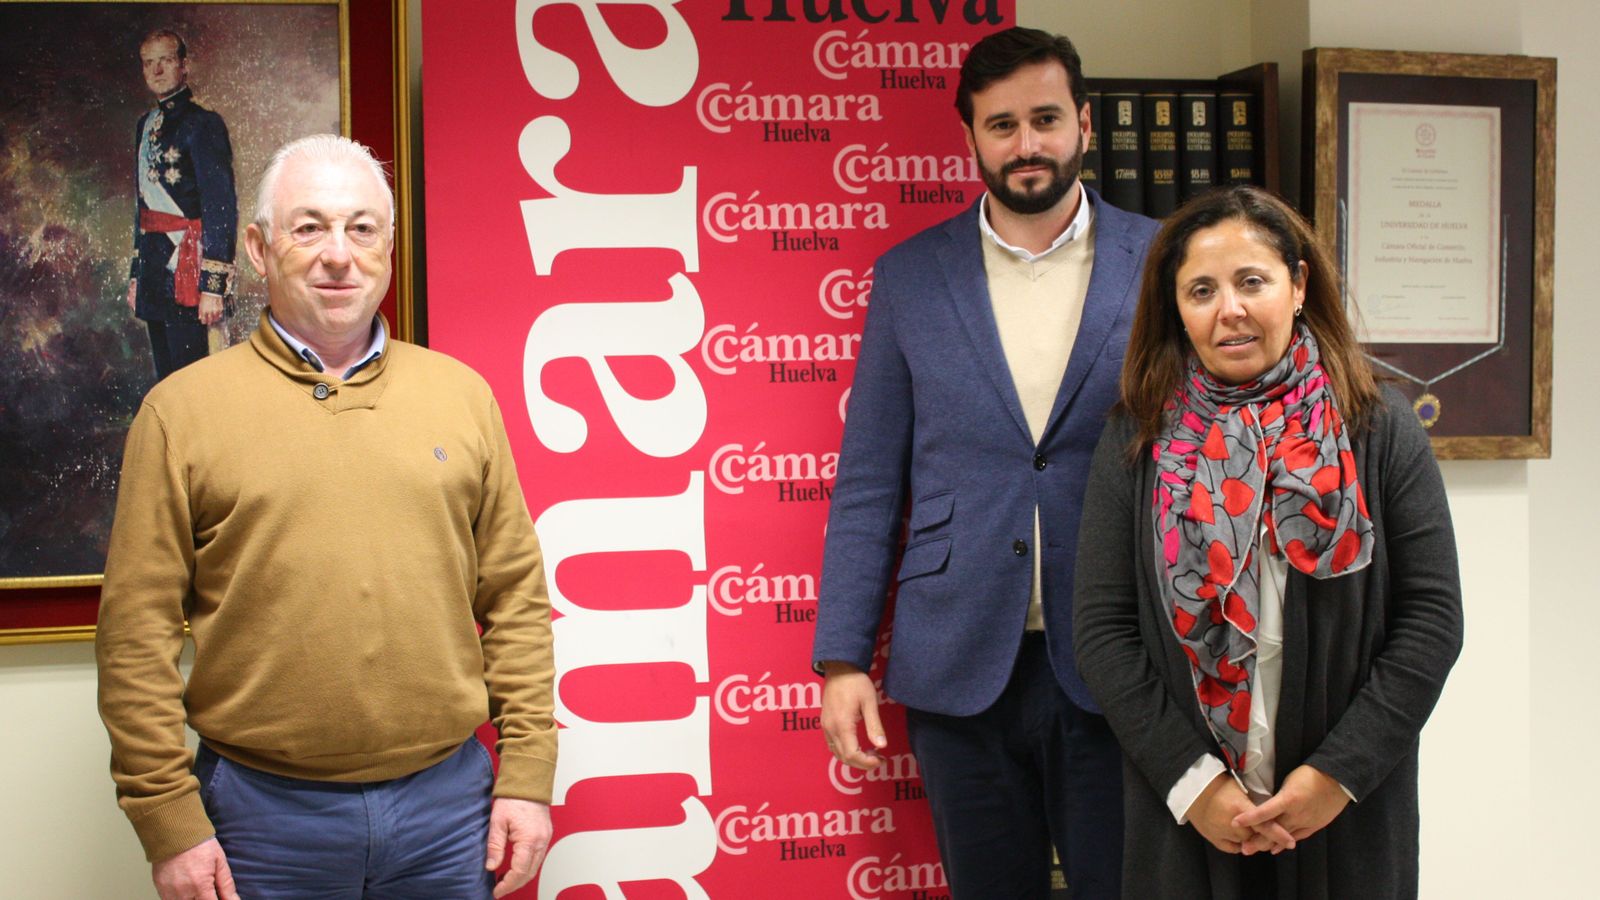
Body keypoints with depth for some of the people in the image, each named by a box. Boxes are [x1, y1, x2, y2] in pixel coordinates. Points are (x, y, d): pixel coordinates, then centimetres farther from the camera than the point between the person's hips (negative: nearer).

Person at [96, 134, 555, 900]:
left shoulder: (461, 394, 6)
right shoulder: (182, 410, -1)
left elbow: (516, 598, 6)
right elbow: (136, 633, -3)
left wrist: (527, 776, 2)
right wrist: (169, 821, -6)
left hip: (447, 797, 2)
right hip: (265, 809, -1)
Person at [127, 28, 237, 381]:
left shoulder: (202, 123, -8)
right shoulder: (146, 124, 17)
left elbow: (222, 207, -14)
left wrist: (214, 285, -20)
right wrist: (136, 273, 20)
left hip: (185, 269, -8)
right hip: (154, 269, 8)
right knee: (166, 377, 12)